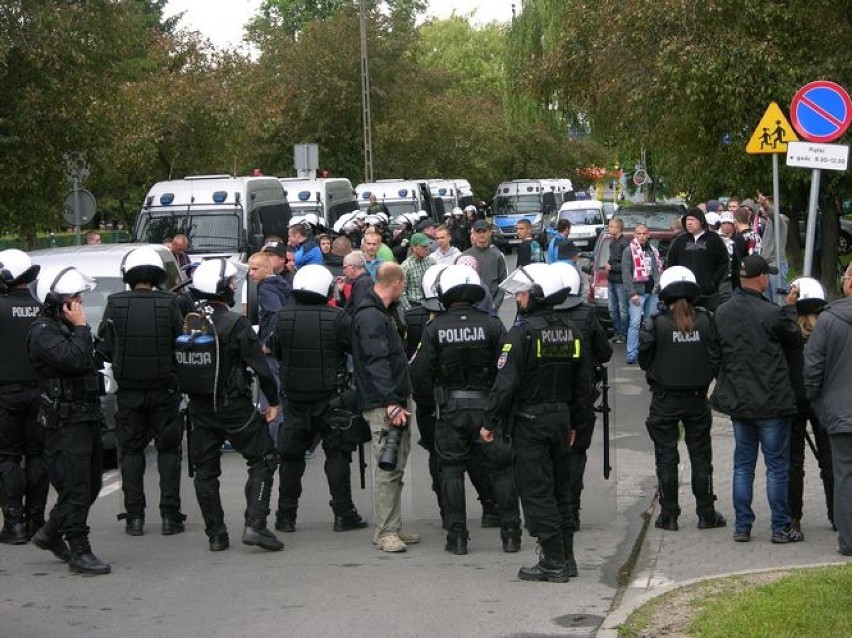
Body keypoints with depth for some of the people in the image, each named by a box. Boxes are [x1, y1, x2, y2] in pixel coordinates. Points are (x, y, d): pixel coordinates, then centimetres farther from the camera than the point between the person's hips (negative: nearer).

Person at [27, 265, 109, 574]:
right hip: (64, 423, -10)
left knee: (90, 485, 15)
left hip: (86, 418, 10)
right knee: (75, 488, -7)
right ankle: (79, 553, -2)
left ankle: (50, 534, 29)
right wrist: (81, 328, -18)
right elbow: (73, 360, -29)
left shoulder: (68, 328, 17)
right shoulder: (43, 333, -14)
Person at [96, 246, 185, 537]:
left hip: (128, 391, 0)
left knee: (131, 451, 11)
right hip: (164, 390, 0)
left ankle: (134, 516, 8)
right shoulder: (169, 304, -8)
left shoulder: (115, 305, -6)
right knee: (169, 450, 10)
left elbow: (103, 349, -3)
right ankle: (170, 515, 7)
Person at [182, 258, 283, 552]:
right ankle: (255, 525, -5)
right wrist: (273, 401, -1)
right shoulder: (236, 324, -15)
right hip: (235, 407, -5)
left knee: (206, 470, 13)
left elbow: (178, 365, 10)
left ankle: (216, 535, 14)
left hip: (200, 408, 5)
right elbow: (260, 367, -13)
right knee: (263, 460, 6)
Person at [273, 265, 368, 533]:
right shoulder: (337, 318, -14)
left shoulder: (283, 317, -5)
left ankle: (286, 516, 14)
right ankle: (344, 514, 6)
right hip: (331, 398, -3)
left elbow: (277, 353, 7)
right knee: (337, 455, 6)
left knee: (291, 456, 12)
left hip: (294, 398, 3)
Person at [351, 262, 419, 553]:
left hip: (395, 402, 11)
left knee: (396, 467, 13)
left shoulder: (382, 314, 19)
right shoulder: (371, 317, -14)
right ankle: (385, 531, -7)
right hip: (383, 405, -11)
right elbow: (377, 363, -23)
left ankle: (393, 527, 18)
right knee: (388, 468, -9)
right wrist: (391, 402, -27)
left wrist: (402, 395, 33)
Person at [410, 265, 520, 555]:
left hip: (450, 409, 0)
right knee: (502, 469, 10)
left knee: (452, 470, 9)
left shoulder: (434, 329, -6)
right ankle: (511, 533, 11)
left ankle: (457, 536, 6)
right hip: (488, 406, 0)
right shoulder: (492, 324, -6)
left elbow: (418, 373, -6)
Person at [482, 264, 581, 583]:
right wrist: (574, 424, 20)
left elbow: (506, 381, -17)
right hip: (561, 416, 7)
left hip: (530, 420, -7)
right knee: (560, 488, 15)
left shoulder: (523, 331, -14)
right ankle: (566, 558, 18)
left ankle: (553, 562, -3)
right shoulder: (570, 330, 8)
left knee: (536, 491, -2)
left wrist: (490, 421, -8)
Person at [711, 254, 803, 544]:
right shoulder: (771, 313, -18)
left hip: (737, 400, 5)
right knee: (777, 466, 5)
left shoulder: (722, 312, 0)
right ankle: (780, 528, 9)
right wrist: (789, 309, 7)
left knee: (743, 464, 13)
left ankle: (742, 526, 14)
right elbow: (795, 342, -2)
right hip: (771, 401, -5)